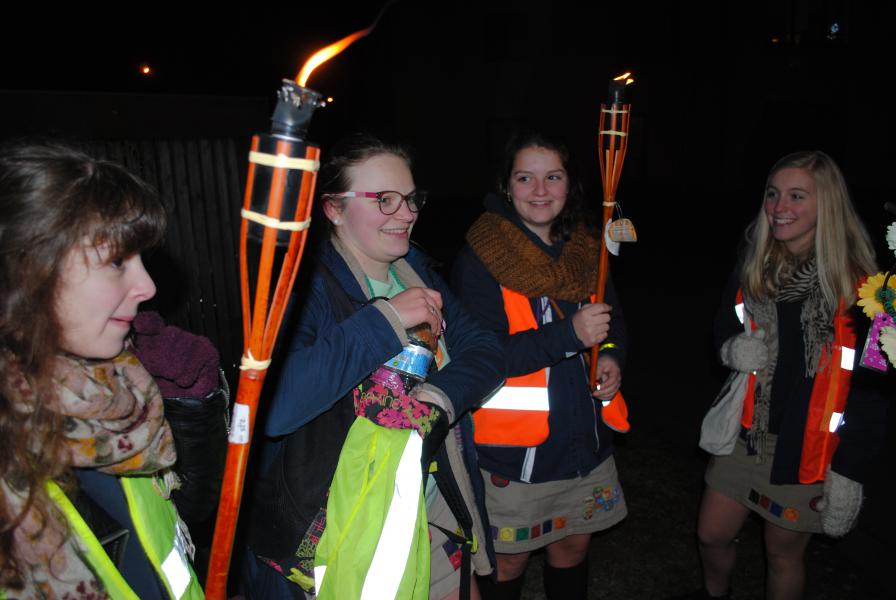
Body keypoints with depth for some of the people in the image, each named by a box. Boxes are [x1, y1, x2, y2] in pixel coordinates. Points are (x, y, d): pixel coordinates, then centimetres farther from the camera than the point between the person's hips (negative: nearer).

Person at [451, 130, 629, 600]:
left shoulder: (585, 250, 5)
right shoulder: (480, 257, -14)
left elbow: (612, 318, 19)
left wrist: (612, 355, -3)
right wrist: (569, 335, -27)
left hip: (585, 438, 6)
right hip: (514, 450, -5)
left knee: (573, 546, 21)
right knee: (508, 561, 11)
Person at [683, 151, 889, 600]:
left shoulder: (856, 282, -15)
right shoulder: (753, 267, 0)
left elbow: (868, 387, -15)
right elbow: (724, 327, 13)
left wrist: (849, 472, -16)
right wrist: (732, 349, -11)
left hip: (810, 449, -4)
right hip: (747, 432, 5)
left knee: (783, 553, 13)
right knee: (712, 535, 16)